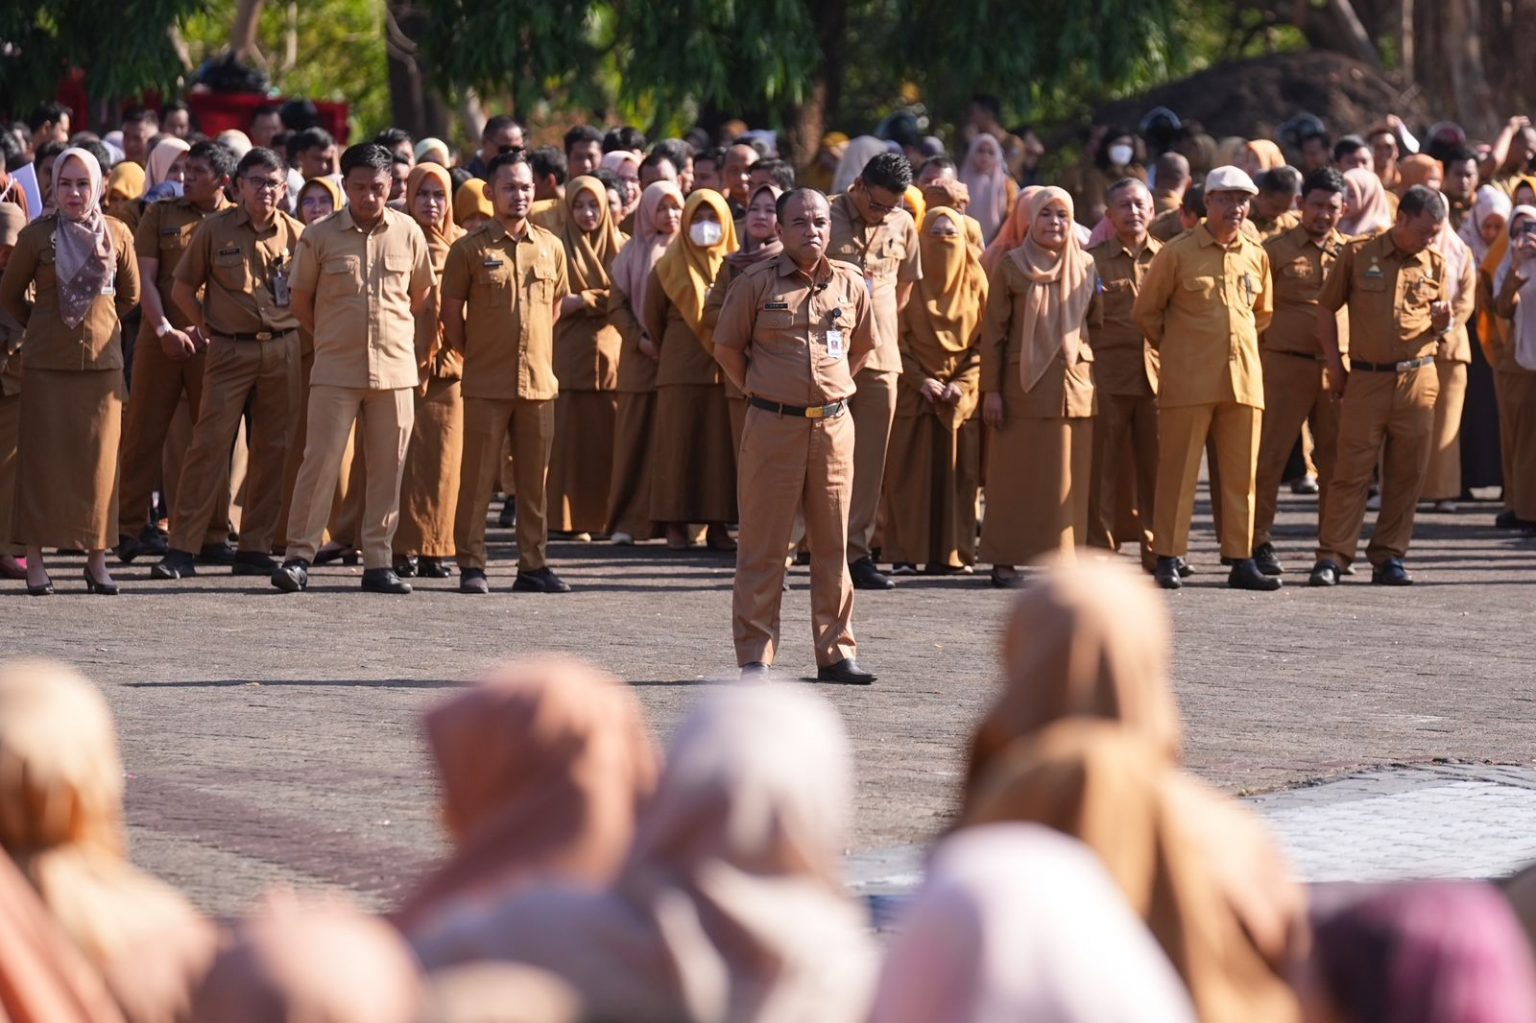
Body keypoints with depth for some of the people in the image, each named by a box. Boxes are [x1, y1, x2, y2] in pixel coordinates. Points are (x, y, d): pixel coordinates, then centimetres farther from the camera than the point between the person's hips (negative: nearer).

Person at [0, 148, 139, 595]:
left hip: (102, 360, 2)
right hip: (46, 361, -2)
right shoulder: (37, 234, -3)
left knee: (98, 458, 2)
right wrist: (41, 324, 9)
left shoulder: (117, 234, 2)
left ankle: (97, 558, 9)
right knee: (42, 457, 0)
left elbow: (130, 294, 16)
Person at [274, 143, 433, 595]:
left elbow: (421, 294, 15)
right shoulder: (320, 236, -2)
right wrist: (330, 338, 11)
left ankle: (378, 561, 11)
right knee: (320, 461, -5)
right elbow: (301, 300, 8)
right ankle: (298, 555, 0)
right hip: (335, 371, -2)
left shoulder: (408, 233, 3)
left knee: (388, 468, 4)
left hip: (395, 368, 2)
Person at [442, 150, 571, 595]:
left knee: (534, 479, 7)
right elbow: (451, 312, 4)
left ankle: (533, 565, 13)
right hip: (486, 384, -3)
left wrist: (537, 353, 13)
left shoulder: (551, 247, 8)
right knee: (478, 476, -1)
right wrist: (474, 355, 5)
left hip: (538, 382, 3)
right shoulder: (470, 248, -2)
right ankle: (471, 565, 4)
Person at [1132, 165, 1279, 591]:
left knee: (1240, 475, 5)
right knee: (1178, 472, -2)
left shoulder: (1256, 256, 10)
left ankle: (1241, 561, 9)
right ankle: (1168, 560, 2)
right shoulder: (1177, 253, -2)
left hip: (1243, 379, 4)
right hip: (1188, 381, -4)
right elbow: (1145, 311, 6)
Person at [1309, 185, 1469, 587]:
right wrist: (1332, 359, 1)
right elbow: (1327, 307, 8)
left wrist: (1442, 323, -8)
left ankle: (1388, 557, 11)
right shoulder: (1358, 254, 1)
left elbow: (1442, 328, 16)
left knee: (1406, 474, 3)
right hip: (1366, 379, -3)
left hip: (1417, 378, 3)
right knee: (1352, 471, -4)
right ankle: (1331, 557, -3)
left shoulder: (1435, 265, 9)